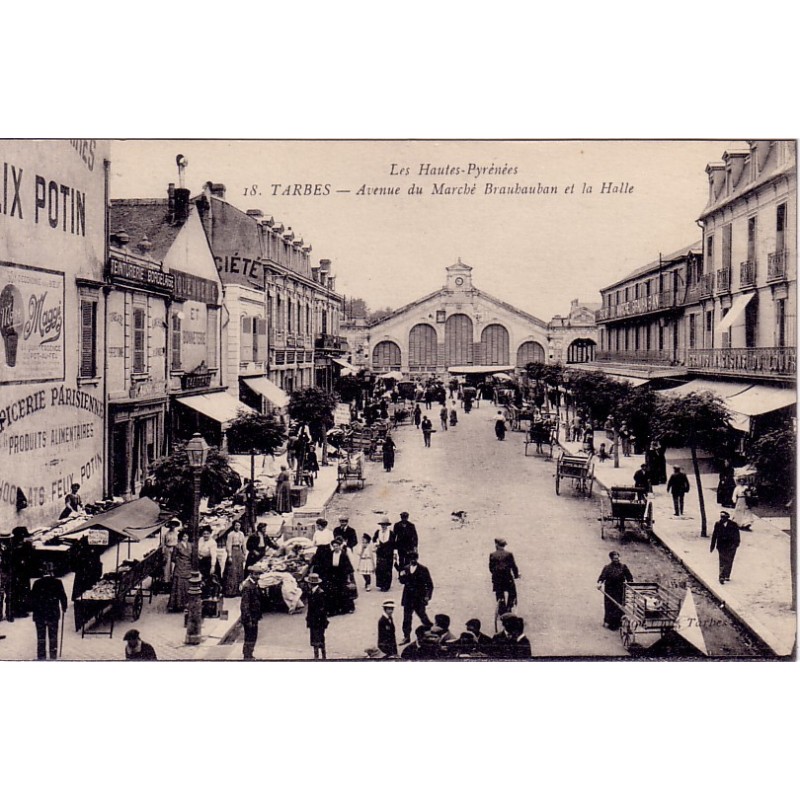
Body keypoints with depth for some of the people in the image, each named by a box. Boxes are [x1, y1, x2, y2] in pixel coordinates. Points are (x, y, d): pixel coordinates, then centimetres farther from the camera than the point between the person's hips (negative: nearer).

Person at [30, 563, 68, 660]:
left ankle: (41, 657, 9)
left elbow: (32, 598, -2)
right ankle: (53, 657, 11)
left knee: (41, 637, 8)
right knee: (53, 637, 10)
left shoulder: (37, 583, -4)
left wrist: (33, 610, 10)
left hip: (39, 614, 0)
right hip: (53, 614, 0)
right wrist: (64, 608, 11)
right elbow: (63, 596, -4)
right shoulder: (57, 582, -7)